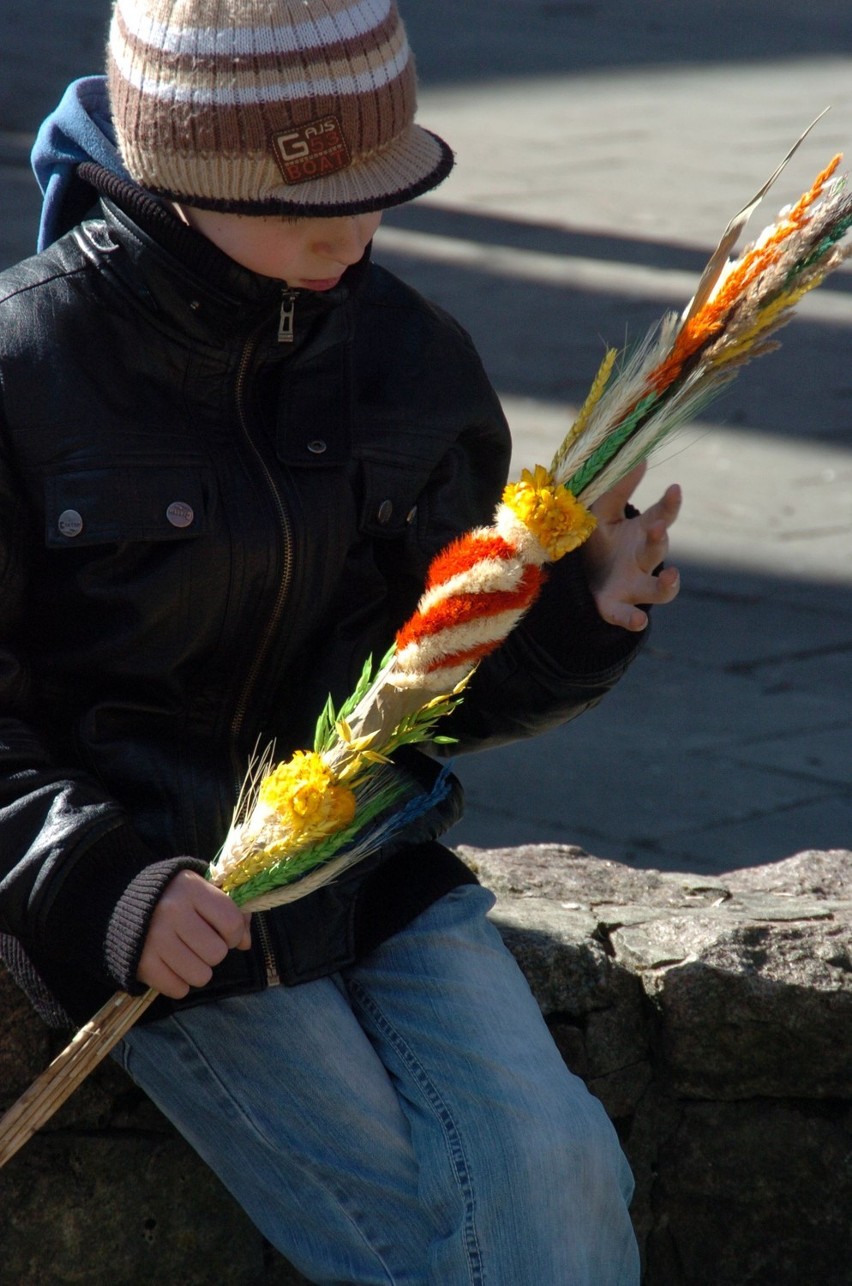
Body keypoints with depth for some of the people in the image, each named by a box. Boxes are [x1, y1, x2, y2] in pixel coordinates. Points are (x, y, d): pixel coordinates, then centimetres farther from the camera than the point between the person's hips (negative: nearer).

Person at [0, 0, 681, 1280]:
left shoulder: (407, 355, 2)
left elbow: (455, 678, 10)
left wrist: (578, 608, -11)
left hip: (373, 864, 4)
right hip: (166, 904, -4)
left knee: (549, 1168, -16)